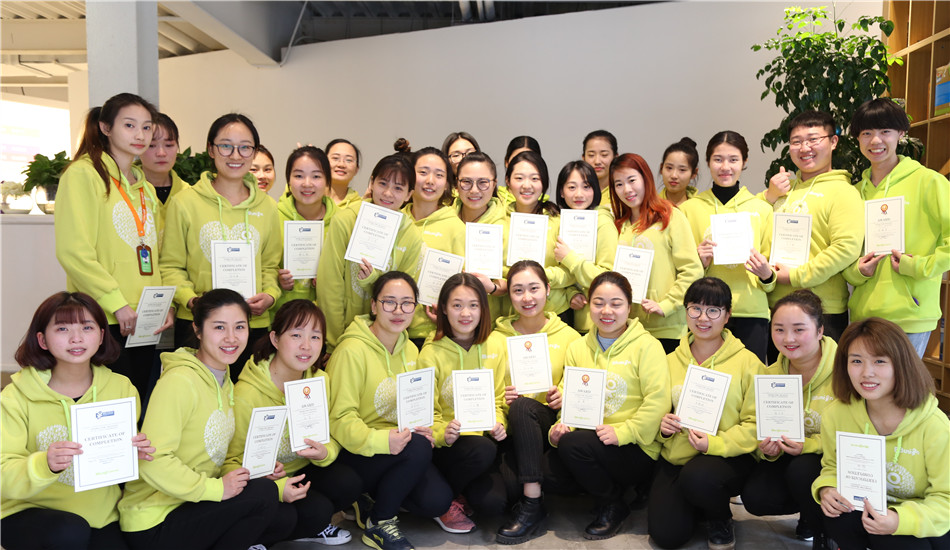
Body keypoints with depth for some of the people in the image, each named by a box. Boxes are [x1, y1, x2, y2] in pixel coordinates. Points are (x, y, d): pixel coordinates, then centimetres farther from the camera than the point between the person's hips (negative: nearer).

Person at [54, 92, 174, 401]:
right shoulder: (83, 173, -5)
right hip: (103, 320, -7)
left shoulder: (145, 187, 18)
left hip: (144, 322, 7)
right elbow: (73, 252, -14)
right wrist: (118, 304, -17)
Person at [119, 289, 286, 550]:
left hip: (194, 506, 9)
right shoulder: (180, 381, -19)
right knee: (263, 493, -21)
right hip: (153, 526, -9)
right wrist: (215, 488, -24)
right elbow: (152, 461, -26)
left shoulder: (225, 382, 9)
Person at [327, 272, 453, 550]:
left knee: (437, 501, -14)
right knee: (418, 447, -32)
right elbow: (339, 418, -18)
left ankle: (371, 500, 13)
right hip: (355, 454, -7)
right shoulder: (353, 350, -16)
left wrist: (421, 427, -6)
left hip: (398, 447, 7)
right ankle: (377, 523, -9)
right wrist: (379, 440, -33)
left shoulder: (410, 350, 8)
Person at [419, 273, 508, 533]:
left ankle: (465, 493, 13)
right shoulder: (431, 353, -6)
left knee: (493, 502, -23)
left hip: (484, 436, 3)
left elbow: (498, 398, 11)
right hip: (446, 443, -3)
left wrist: (498, 423, -10)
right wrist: (443, 433, -25)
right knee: (482, 450, -34)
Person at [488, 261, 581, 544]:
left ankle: (531, 503, -19)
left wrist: (566, 397, -14)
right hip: (512, 428, 0)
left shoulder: (568, 337, 9)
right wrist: (499, 397, -17)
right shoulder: (497, 338, 9)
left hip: (550, 426, 0)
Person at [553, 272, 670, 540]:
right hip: (593, 444, 5)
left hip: (636, 449, -5)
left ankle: (613, 505, -1)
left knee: (572, 444, -28)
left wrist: (622, 432, -21)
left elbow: (658, 400, -13)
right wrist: (560, 426, -13)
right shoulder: (577, 349, 11)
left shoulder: (647, 346, -4)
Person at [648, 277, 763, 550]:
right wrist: (663, 427, -5)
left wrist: (715, 443, -22)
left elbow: (755, 423, -7)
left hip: (727, 456, -3)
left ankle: (720, 517, 0)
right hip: (675, 457, 3)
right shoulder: (670, 361, 8)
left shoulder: (747, 362, -4)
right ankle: (693, 503, 22)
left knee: (697, 477, -37)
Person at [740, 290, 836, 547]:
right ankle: (811, 510, 14)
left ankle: (826, 535, -4)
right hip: (791, 456, 5)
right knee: (755, 497, -19)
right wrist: (768, 447, -15)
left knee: (801, 470, -35)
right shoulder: (771, 374, 1)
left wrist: (809, 445, -30)